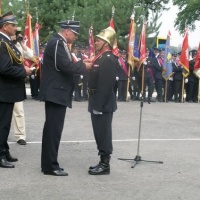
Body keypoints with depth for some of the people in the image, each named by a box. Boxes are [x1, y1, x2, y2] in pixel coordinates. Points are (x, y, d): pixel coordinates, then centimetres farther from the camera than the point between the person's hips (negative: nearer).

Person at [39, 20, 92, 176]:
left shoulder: (59, 43, 17)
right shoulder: (57, 43, -16)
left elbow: (66, 65, 17)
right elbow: (66, 66, -24)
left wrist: (81, 63, 4)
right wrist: (84, 66, -10)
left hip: (56, 92, 11)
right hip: (56, 93, -11)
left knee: (52, 129, 13)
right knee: (54, 130, -6)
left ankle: (48, 164, 20)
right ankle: (51, 166, -1)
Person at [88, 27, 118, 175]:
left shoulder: (108, 59, -18)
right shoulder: (102, 57, 14)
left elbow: (106, 85, -23)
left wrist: (99, 106, -23)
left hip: (103, 104, -10)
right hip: (98, 102, 10)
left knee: (103, 134, -3)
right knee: (100, 133, 14)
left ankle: (105, 165, 5)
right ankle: (103, 162, 23)